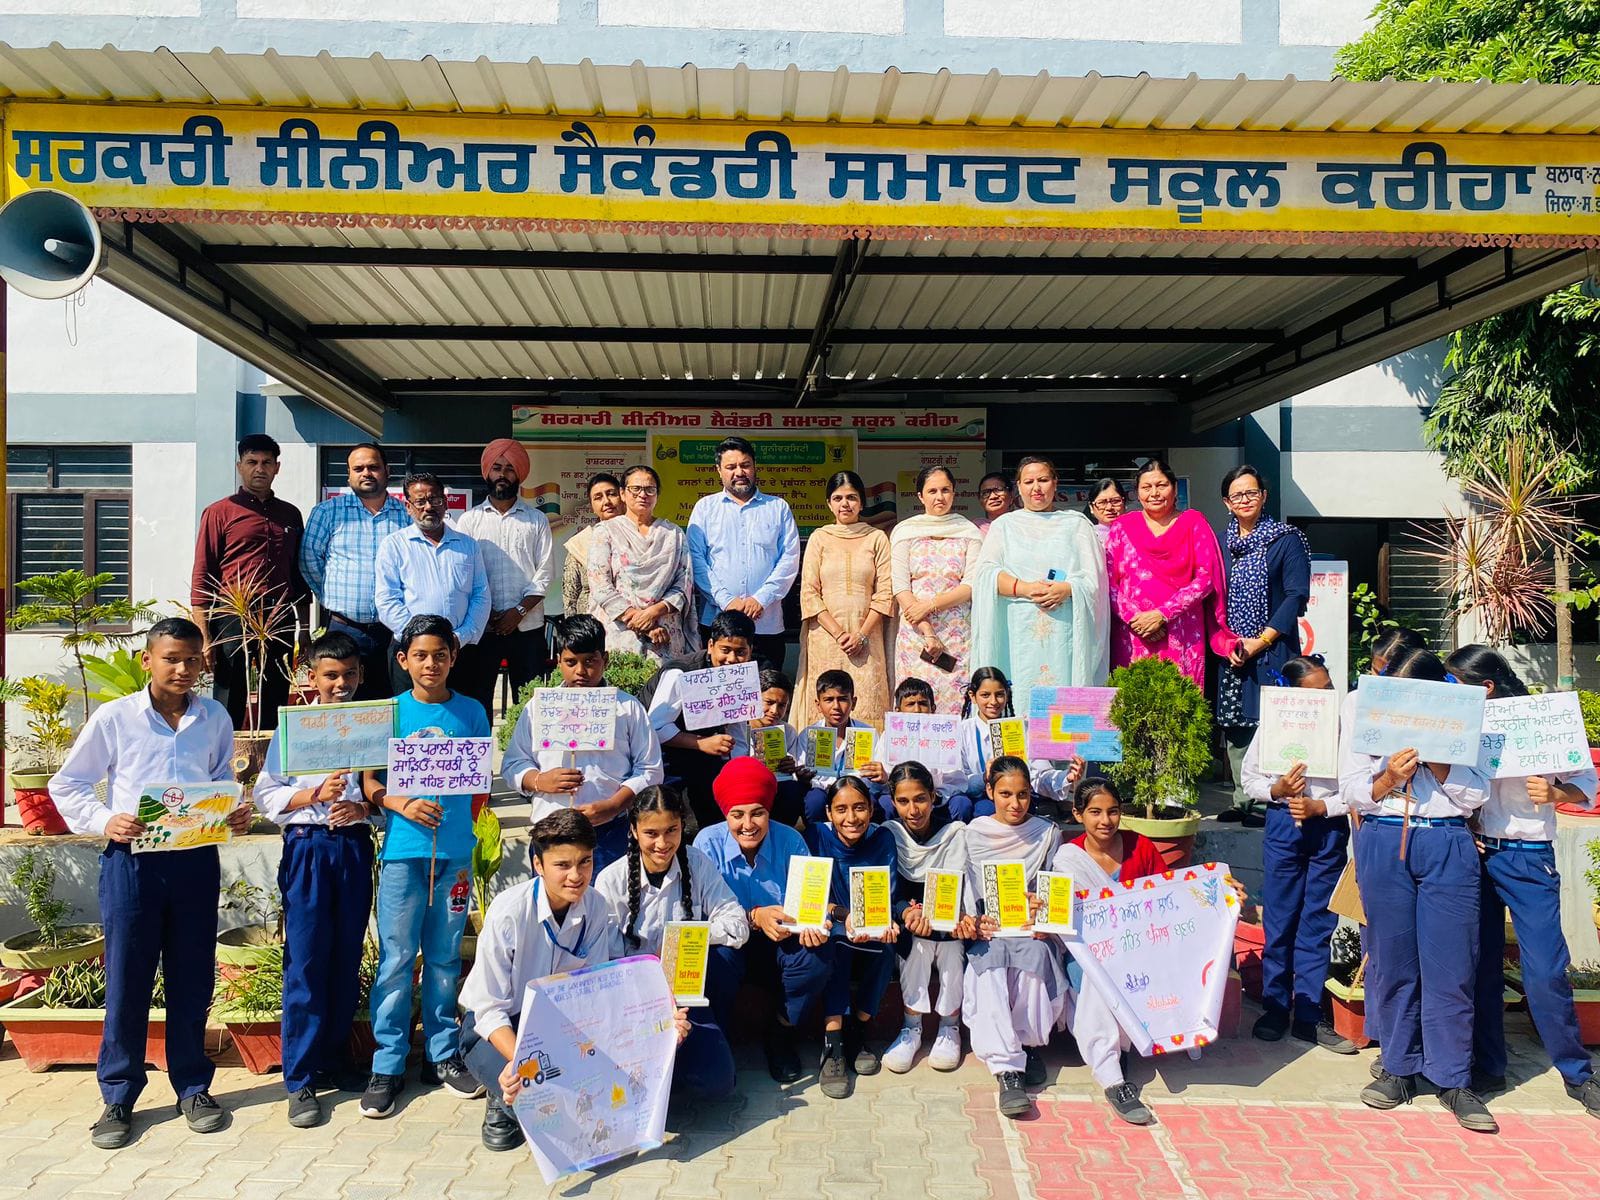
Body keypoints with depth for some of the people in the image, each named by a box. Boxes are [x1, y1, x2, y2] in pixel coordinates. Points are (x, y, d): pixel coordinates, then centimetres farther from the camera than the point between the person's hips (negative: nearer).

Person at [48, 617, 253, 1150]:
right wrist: (103, 822, -12)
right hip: (132, 861, -2)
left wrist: (236, 815, -4)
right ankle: (117, 1097, 20)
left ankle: (193, 1087, 24)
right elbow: (67, 784, 4)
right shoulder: (114, 717, -2)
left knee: (192, 979, 9)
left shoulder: (216, 719, 5)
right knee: (127, 980, 4)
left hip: (196, 861, 2)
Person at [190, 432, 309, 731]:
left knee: (274, 712, 9)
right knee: (229, 710, -2)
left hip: (281, 622, 4)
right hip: (234, 618, -4)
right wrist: (204, 637, -9)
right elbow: (202, 576, -1)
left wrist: (304, 629, 13)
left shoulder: (290, 515, 16)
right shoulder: (219, 512, 3)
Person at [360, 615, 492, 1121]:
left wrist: (455, 816, -3)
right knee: (396, 958, 1)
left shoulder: (471, 712, 5)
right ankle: (388, 1064, 13)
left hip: (455, 850, 2)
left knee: (445, 957, 12)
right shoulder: (390, 712, 2)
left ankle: (443, 1055, 24)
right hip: (402, 850, -1)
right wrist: (404, 805, -15)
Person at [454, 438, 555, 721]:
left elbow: (544, 573, 2)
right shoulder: (469, 520, 10)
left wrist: (519, 611, -10)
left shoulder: (536, 520, 9)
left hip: (527, 626, 0)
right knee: (476, 698, 2)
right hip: (480, 627, 0)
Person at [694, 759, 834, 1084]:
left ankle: (780, 1033, 2)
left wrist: (811, 924, -35)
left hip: (778, 949, 2)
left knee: (818, 956, -27)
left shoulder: (790, 841, -8)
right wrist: (754, 918, -36)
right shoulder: (709, 843, -13)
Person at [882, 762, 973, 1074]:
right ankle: (912, 1027, -17)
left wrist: (962, 918, -37)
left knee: (951, 941, -30)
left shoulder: (955, 832, -7)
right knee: (918, 938, -31)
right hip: (907, 919, 0)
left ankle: (950, 1026, -11)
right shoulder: (890, 834, -7)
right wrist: (909, 913, -37)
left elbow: (955, 884, -15)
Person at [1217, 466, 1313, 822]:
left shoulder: (1287, 539, 0)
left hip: (1273, 650, -4)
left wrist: (1261, 641, -11)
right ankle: (1245, 801, 12)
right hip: (1230, 654, 4)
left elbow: (1297, 595, -6)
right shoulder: (1220, 543, 12)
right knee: (1234, 727, 4)